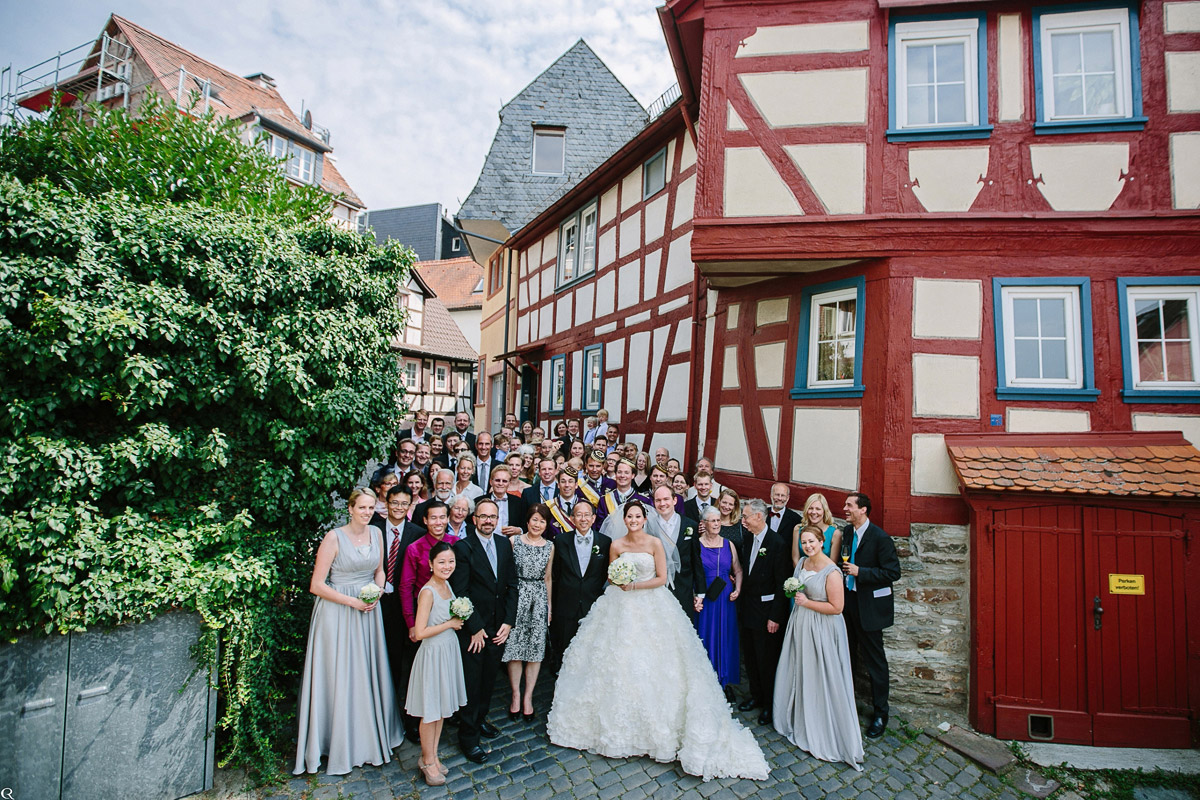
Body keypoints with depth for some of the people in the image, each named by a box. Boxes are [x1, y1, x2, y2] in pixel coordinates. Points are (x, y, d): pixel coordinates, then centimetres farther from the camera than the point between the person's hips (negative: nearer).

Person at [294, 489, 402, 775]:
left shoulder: (376, 533, 1)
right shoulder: (334, 537, -15)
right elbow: (316, 585, -14)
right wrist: (352, 601, -18)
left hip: (368, 611, 5)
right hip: (337, 611, -5)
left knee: (369, 673, 14)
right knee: (339, 675, 5)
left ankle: (371, 735, 34)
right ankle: (343, 743, 24)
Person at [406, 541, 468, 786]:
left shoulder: (447, 585, 2)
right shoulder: (428, 592, -21)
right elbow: (420, 633, -24)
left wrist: (458, 619, 0)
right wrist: (450, 624, -18)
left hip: (449, 651, 8)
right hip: (433, 653, -8)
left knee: (442, 709, 18)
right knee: (430, 712, 9)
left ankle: (432, 755, 34)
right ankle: (427, 760, 27)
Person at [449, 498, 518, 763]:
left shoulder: (504, 544, 3)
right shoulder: (463, 547, -13)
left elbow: (511, 585, 5)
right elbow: (460, 592, -14)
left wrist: (508, 622, -2)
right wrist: (475, 628, -14)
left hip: (499, 627, 5)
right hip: (473, 628, -4)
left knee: (489, 678, 17)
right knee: (472, 682, 6)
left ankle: (480, 719, 39)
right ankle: (468, 737, 23)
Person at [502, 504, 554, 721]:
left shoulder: (549, 546, 5)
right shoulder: (514, 541, -2)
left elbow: (548, 578, 11)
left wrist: (549, 605, 10)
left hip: (539, 599, 2)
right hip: (517, 596, -2)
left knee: (535, 647, 4)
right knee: (514, 646, 2)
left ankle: (528, 697, 17)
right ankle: (516, 695, 18)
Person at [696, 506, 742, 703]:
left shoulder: (728, 544, 4)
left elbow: (738, 570, 11)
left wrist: (737, 589, -3)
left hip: (726, 599, 3)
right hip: (705, 599, -3)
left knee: (726, 639, 10)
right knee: (706, 638, 5)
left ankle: (726, 682, 26)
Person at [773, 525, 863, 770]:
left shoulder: (831, 571, -20)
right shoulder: (802, 562, 3)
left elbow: (836, 607, -20)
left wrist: (807, 602, -19)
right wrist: (792, 592, 4)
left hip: (822, 630, -8)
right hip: (800, 625, 8)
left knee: (820, 679, 3)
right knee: (798, 674, 18)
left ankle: (824, 734, 19)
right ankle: (799, 721, 37)